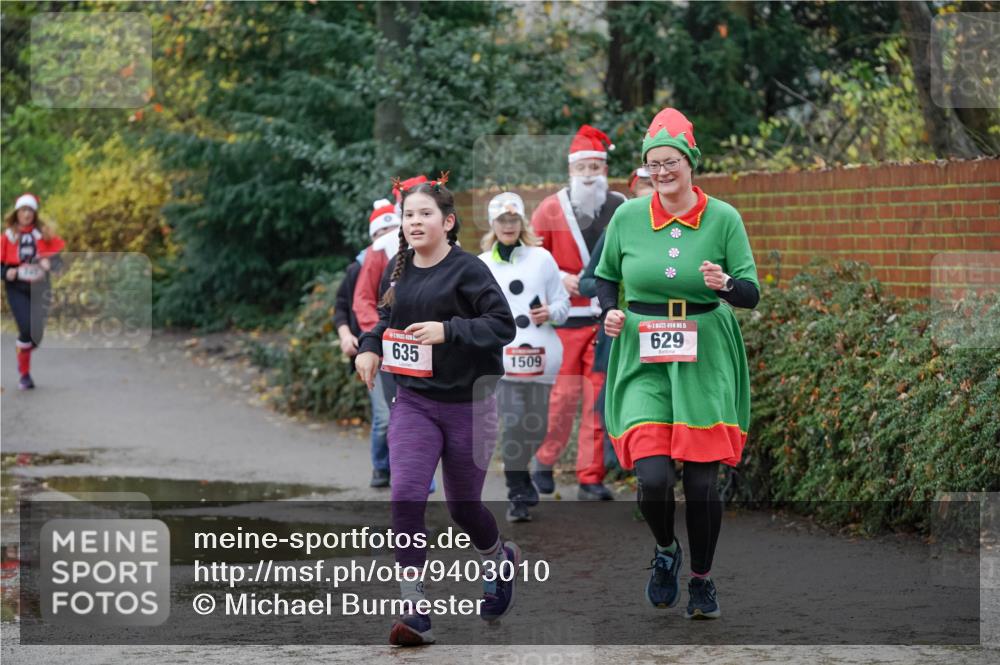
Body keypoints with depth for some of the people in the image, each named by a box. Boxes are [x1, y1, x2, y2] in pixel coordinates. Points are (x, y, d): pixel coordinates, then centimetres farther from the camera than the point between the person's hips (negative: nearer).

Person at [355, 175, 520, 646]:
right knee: (405, 497, -15)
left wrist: (447, 330, -26)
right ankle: (415, 612, -12)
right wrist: (369, 346, 0)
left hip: (468, 404, -4)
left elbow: (503, 324, -16)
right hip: (413, 403, 4)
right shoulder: (399, 269, 4)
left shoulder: (467, 269, -12)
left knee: (463, 505, 11)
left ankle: (499, 559, 46)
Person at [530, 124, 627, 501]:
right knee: (563, 393, -3)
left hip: (606, 316, 2)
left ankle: (591, 477, 6)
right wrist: (560, 277, -9)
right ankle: (545, 460, 20)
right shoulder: (551, 209, 0)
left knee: (600, 397, 0)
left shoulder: (620, 209, 4)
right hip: (565, 316, -2)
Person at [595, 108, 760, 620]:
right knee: (653, 477, -13)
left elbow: (751, 292, 0)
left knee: (702, 482, 1)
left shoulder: (723, 218, -1)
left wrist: (724, 284, -21)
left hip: (705, 362, 0)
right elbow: (606, 278, 18)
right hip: (643, 362, 0)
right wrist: (609, 312, -2)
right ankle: (665, 550, 19)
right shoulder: (628, 217, 3)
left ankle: (702, 580, 22)